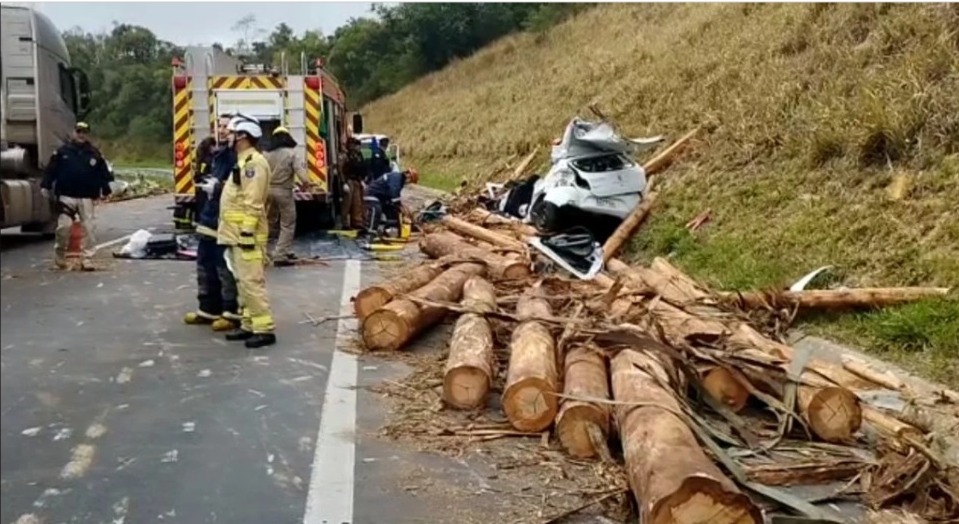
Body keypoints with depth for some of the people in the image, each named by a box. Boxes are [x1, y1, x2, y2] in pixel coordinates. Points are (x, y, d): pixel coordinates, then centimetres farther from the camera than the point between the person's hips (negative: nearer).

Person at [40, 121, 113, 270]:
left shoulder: (95, 153, 9)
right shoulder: (62, 151, 6)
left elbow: (104, 173, 9)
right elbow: (51, 170, 5)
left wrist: (105, 190, 4)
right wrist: (45, 186, -1)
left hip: (87, 198, 1)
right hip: (66, 196, -1)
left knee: (89, 228, -2)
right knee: (64, 226, -7)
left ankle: (86, 259, 4)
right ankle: (59, 257, 13)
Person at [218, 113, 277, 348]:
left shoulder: (254, 162, -14)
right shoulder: (242, 161, 19)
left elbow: (253, 202, -21)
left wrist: (247, 232, -24)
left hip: (246, 233, -11)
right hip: (236, 233, 11)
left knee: (252, 282, -11)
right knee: (242, 282, 13)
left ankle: (264, 329, -10)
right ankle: (249, 325, 20)